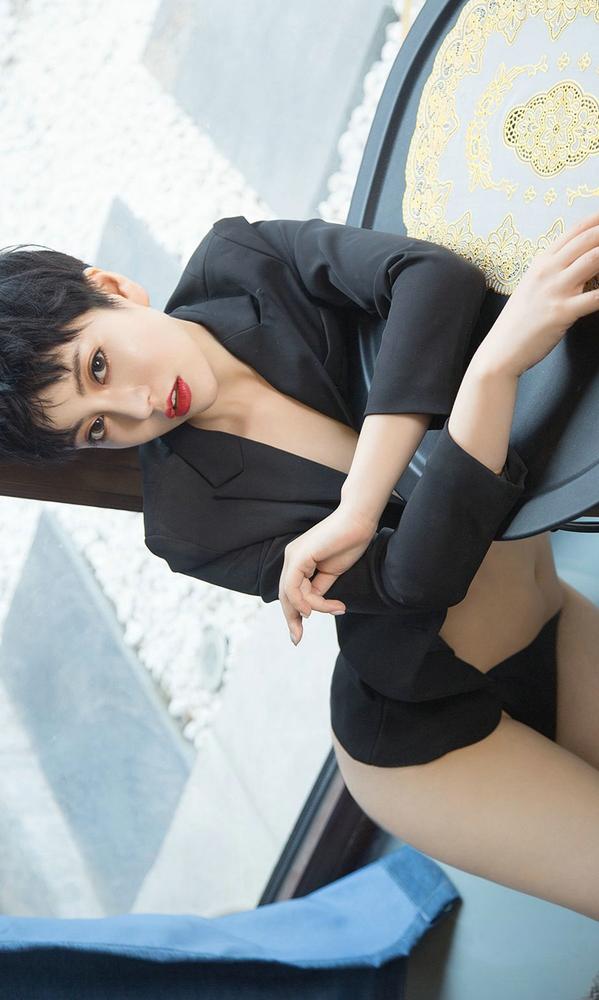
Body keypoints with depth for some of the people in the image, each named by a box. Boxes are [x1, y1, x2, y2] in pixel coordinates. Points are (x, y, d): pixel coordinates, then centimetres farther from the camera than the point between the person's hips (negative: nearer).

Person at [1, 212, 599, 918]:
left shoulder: (239, 262, -13)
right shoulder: (188, 521, -23)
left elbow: (436, 276, -29)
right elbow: (416, 578, -32)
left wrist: (354, 512, -34)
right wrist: (499, 359, -46)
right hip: (430, 728, -5)